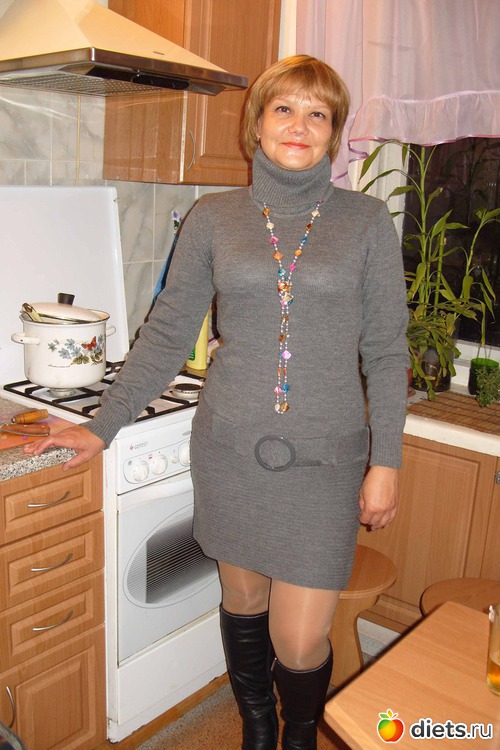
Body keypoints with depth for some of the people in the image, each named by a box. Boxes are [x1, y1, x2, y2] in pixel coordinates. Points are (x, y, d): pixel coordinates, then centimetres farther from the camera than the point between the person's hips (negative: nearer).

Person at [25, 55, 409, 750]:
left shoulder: (366, 220, 1)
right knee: (242, 601, 18)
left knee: (300, 644, 2)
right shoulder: (214, 217, 3)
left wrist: (385, 461, -3)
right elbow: (167, 334, 6)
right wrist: (102, 425, 4)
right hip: (230, 450, 2)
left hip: (323, 458, -1)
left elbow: (386, 350, 1)